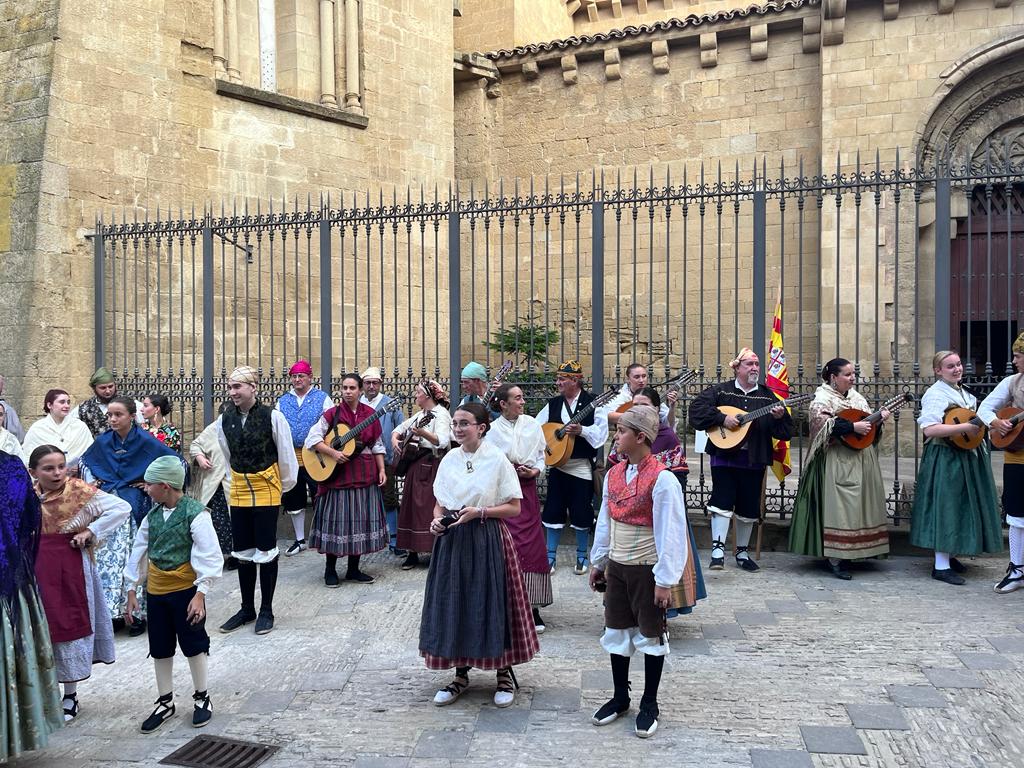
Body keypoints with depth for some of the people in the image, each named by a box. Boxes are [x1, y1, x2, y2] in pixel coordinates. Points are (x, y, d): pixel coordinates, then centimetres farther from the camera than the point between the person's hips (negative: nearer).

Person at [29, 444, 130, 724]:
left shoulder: (79, 491, -12)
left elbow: (122, 508, -16)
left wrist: (91, 532, -17)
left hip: (71, 569, -4)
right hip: (37, 570, 4)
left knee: (70, 625, 6)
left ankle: (70, 695, 21)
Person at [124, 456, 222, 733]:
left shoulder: (195, 513, -16)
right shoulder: (152, 515, 3)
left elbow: (210, 557, -17)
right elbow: (139, 551, 11)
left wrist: (200, 594, -20)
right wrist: (132, 590, 11)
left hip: (185, 590, -6)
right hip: (155, 592, 6)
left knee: (193, 645, 6)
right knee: (160, 648, 14)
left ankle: (202, 697, 24)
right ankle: (165, 702, 30)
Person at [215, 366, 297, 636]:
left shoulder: (272, 416, -15)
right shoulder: (224, 419, -1)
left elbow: (286, 454, -5)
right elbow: (227, 457, 13)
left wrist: (285, 484, 4)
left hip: (266, 492, -4)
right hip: (239, 492, 5)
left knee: (266, 551, 3)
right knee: (242, 552, 12)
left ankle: (266, 611, 17)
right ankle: (247, 609, 26)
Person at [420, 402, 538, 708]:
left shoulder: (497, 459, -9)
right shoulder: (449, 460, 5)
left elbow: (514, 508, -8)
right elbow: (440, 503, 14)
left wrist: (479, 512, -18)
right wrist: (437, 520, -7)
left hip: (488, 540, -4)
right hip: (452, 539, 5)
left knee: (492, 604, 2)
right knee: (453, 603, 8)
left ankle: (505, 674, 20)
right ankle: (461, 674, 25)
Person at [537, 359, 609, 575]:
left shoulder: (592, 402, -6)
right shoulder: (553, 404, 8)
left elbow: (600, 432, -12)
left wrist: (581, 430, -26)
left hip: (582, 466, -4)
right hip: (557, 464, 4)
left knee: (582, 513, 4)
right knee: (553, 510, 7)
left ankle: (582, 556, 21)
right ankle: (551, 555, 19)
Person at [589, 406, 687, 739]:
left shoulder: (661, 479, -18)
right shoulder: (613, 474, 3)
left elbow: (670, 533, -18)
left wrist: (665, 580, -17)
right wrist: (598, 563, 14)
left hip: (647, 569, -6)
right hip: (616, 566, 6)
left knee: (650, 635, 9)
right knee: (616, 631, 15)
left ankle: (649, 704, 25)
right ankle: (620, 698, 32)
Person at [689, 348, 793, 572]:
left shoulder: (767, 395, 8)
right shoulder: (720, 391, 2)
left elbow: (785, 430, 5)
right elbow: (697, 407, -10)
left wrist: (780, 417, -17)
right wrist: (722, 418, -19)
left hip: (754, 459, 3)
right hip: (725, 455, -3)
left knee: (749, 507, 9)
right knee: (722, 501, -11)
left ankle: (742, 552, 22)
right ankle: (718, 549, -10)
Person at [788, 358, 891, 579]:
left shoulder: (856, 396, 16)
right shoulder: (823, 398, -8)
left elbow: (866, 421, 22)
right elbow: (823, 424, -23)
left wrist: (879, 418, 3)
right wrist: (853, 426, -25)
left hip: (863, 460, 8)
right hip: (838, 463, -8)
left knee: (859, 505, 10)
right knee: (839, 506, -10)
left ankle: (851, 553, 19)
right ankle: (834, 560, -6)